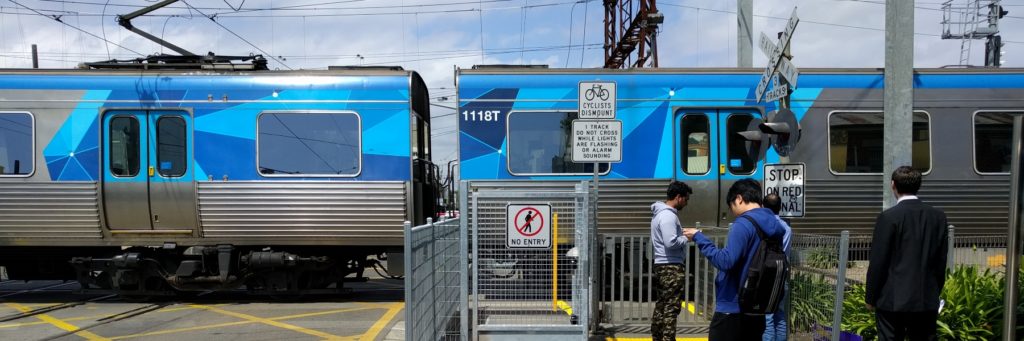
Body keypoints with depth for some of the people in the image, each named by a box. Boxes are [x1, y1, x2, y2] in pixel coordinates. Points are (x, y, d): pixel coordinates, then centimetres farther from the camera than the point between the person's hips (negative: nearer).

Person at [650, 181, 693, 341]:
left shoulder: (660, 213, 15)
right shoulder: (668, 215, -18)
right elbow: (671, 243, -25)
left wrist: (682, 233, 10)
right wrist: (687, 238, -9)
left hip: (661, 265, 10)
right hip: (671, 267, -10)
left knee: (662, 305, 16)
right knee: (672, 307, -8)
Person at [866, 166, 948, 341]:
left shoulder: (888, 217, -11)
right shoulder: (938, 216, 3)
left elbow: (878, 262, -10)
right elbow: (941, 261, 7)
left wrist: (870, 298, 0)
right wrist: (935, 292, 18)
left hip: (892, 300, -4)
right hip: (927, 300, 4)